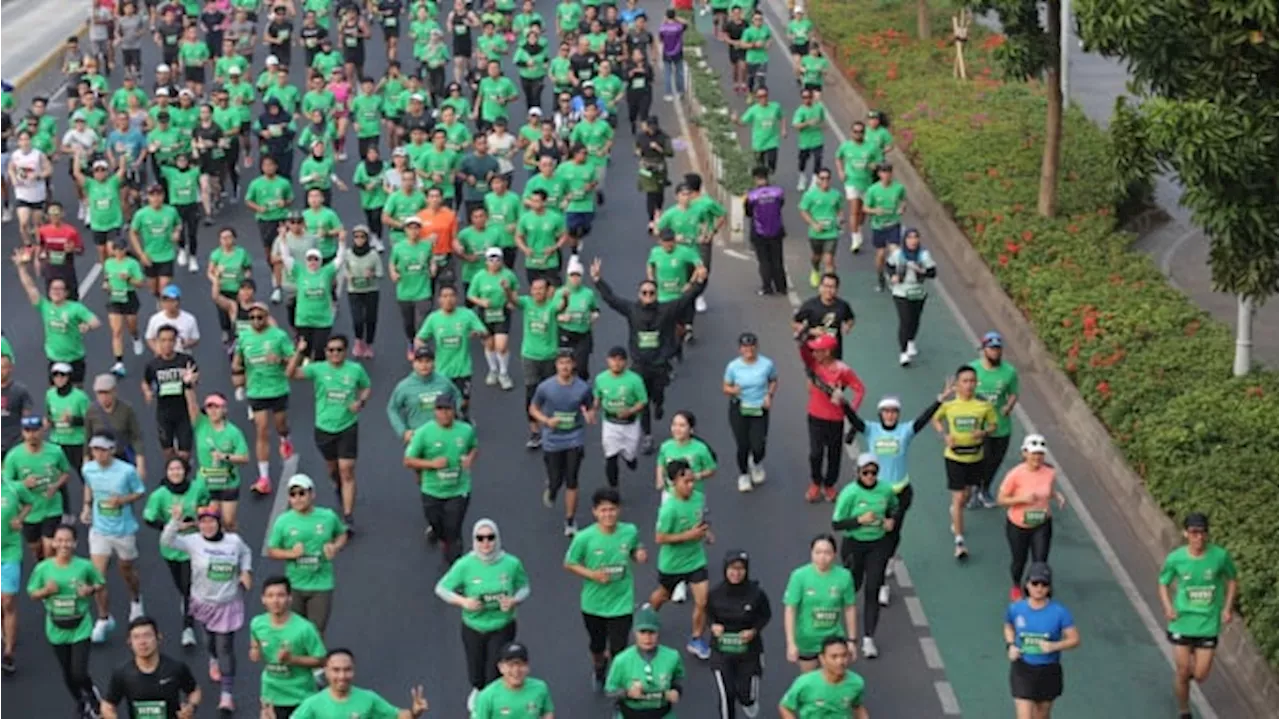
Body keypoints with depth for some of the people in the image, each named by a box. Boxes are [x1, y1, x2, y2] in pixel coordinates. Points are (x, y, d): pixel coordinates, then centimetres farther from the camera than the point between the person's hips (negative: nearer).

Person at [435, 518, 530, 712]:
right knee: (477, 676, 17)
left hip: (502, 628, 0)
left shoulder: (512, 563, -14)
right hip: (473, 628, 1)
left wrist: (514, 600, -20)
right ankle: (478, 691, 55)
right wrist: (463, 601, -23)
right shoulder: (465, 565, -16)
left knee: (495, 676, -2)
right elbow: (441, 588, -7)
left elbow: (524, 587, 2)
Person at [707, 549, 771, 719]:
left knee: (747, 697, 8)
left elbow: (766, 615, 0)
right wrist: (713, 625, -15)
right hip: (722, 651, 1)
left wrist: (754, 630, -16)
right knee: (726, 695, -1)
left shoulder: (756, 594, -18)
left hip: (749, 650, -1)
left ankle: (747, 700, 48)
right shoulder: (715, 594, -13)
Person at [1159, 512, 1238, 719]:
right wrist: (1168, 607, -13)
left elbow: (1232, 581, 5)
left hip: (1208, 624, 0)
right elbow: (1164, 584, 5)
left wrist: (1227, 608, -6)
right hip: (1182, 623, 0)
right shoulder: (1175, 558, -11)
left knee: (1200, 676, 1)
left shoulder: (1220, 556, -12)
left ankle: (1194, 666, 39)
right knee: (1182, 674, 4)